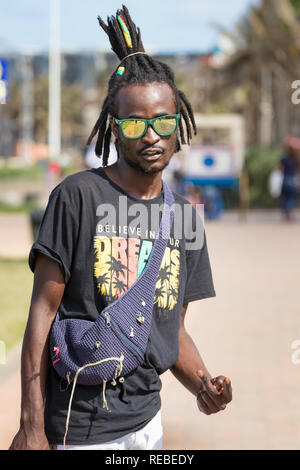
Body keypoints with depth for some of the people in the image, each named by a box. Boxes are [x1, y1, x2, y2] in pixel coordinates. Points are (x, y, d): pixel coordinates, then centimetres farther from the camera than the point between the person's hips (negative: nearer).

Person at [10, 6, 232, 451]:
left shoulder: (185, 217, 8)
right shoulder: (78, 196, -9)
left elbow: (173, 330, 13)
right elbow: (43, 310, -10)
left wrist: (203, 383, -7)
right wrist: (32, 427, -14)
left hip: (148, 421, 5)